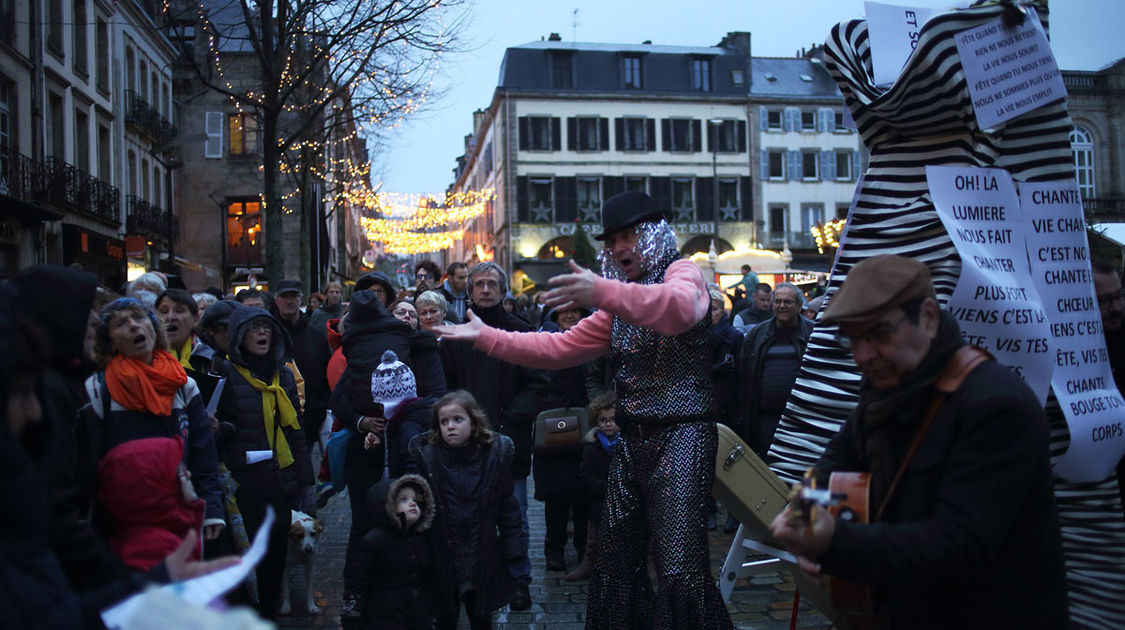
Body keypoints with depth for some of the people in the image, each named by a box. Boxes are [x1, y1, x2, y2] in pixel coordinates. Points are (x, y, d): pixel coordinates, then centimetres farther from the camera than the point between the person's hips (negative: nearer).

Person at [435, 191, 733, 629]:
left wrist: (604, 292, -45)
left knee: (680, 571, -16)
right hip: (636, 440, 8)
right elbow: (562, 347, 18)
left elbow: (680, 307, -29)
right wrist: (486, 337, 12)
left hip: (683, 434, -8)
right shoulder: (620, 305, 21)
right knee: (614, 560, 12)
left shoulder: (682, 271, -4)